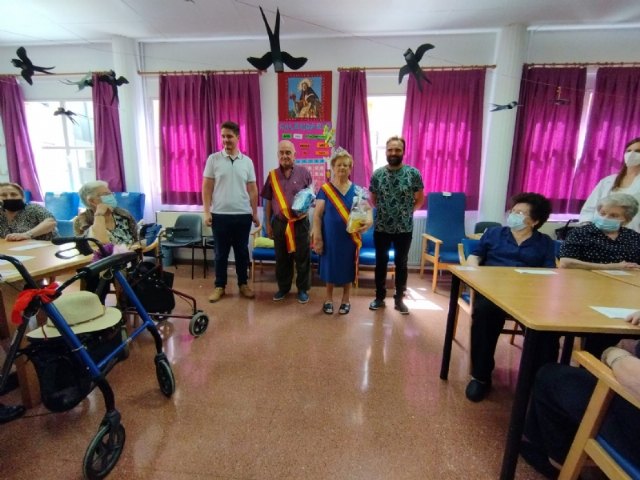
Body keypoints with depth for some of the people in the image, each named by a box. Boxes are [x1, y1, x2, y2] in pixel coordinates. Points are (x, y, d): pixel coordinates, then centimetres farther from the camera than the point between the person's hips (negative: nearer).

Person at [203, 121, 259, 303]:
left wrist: (255, 213, 7)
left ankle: (243, 284, 25)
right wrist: (206, 212, -6)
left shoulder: (247, 161, 6)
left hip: (243, 215, 2)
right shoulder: (213, 159, 1)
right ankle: (219, 286, 22)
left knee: (242, 251, 11)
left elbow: (253, 189, 8)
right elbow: (207, 187, 1)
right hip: (220, 215, -1)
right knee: (221, 253, 8)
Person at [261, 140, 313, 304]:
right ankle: (283, 287, 28)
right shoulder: (272, 175, 5)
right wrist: (268, 224, 7)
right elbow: (268, 202, 9)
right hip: (279, 223, 2)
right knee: (281, 258, 12)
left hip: (300, 222, -2)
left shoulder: (304, 172, -2)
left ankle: (303, 289, 21)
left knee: (302, 257, 5)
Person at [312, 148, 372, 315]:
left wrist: (368, 222, -24)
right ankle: (329, 298, 30)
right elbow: (317, 215, -5)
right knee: (330, 266, 10)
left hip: (349, 238, 1)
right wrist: (317, 238, -10)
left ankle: (346, 300, 30)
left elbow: (367, 211, 0)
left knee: (347, 268, 11)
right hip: (330, 237, -1)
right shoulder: (325, 189, -3)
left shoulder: (357, 191, 1)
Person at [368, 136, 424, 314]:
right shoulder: (377, 174, -1)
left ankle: (399, 299, 27)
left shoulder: (413, 173, -6)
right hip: (381, 228, 1)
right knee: (381, 263, 11)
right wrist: (384, 210, 4)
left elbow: (420, 199, 4)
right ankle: (380, 297, 28)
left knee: (402, 264, 11)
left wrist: (407, 212, 1)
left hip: (404, 229, -1)